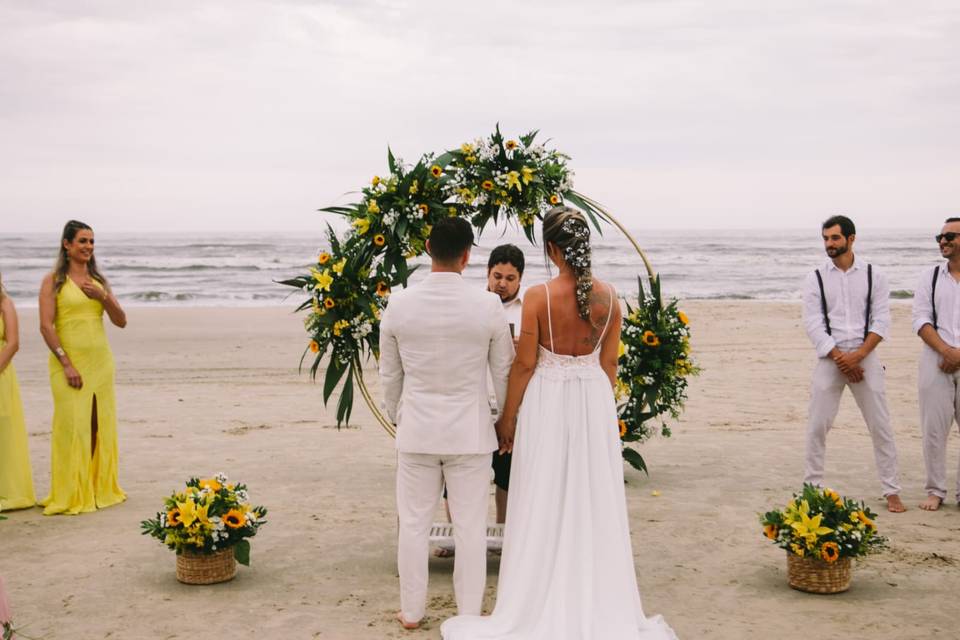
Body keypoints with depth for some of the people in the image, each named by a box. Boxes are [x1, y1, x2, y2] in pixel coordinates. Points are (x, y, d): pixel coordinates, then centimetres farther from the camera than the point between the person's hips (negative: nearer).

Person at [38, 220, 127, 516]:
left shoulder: (98, 280, 14)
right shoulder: (54, 280, -1)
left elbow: (121, 321, 10)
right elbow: (46, 326, -9)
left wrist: (103, 297, -7)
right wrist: (66, 364, -15)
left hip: (101, 362, 5)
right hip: (69, 362, -5)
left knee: (102, 426, 8)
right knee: (72, 427, -7)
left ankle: (102, 488, 20)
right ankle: (71, 496, 2)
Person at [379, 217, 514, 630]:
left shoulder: (399, 304, -6)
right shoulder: (488, 306, -11)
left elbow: (389, 374, 4)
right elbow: (504, 371, -1)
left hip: (416, 431, 1)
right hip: (470, 433, -1)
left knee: (414, 524, 12)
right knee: (470, 527, 9)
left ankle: (412, 611, 23)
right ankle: (469, 614, 18)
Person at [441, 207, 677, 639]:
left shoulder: (538, 296, -14)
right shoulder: (608, 297, -3)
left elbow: (525, 364, -10)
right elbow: (609, 363, 3)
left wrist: (507, 419, 1)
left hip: (547, 400, -3)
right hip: (595, 399, 3)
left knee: (545, 506, 7)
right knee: (592, 505, 13)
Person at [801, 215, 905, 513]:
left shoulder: (874, 276, 4)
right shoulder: (815, 279, 3)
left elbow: (881, 322, -3)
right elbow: (813, 324, -4)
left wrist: (857, 357, -15)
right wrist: (840, 359, -13)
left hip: (865, 357, 0)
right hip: (829, 360, 0)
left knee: (880, 425, 1)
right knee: (817, 425, 1)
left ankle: (891, 491, 9)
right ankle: (812, 487, 12)